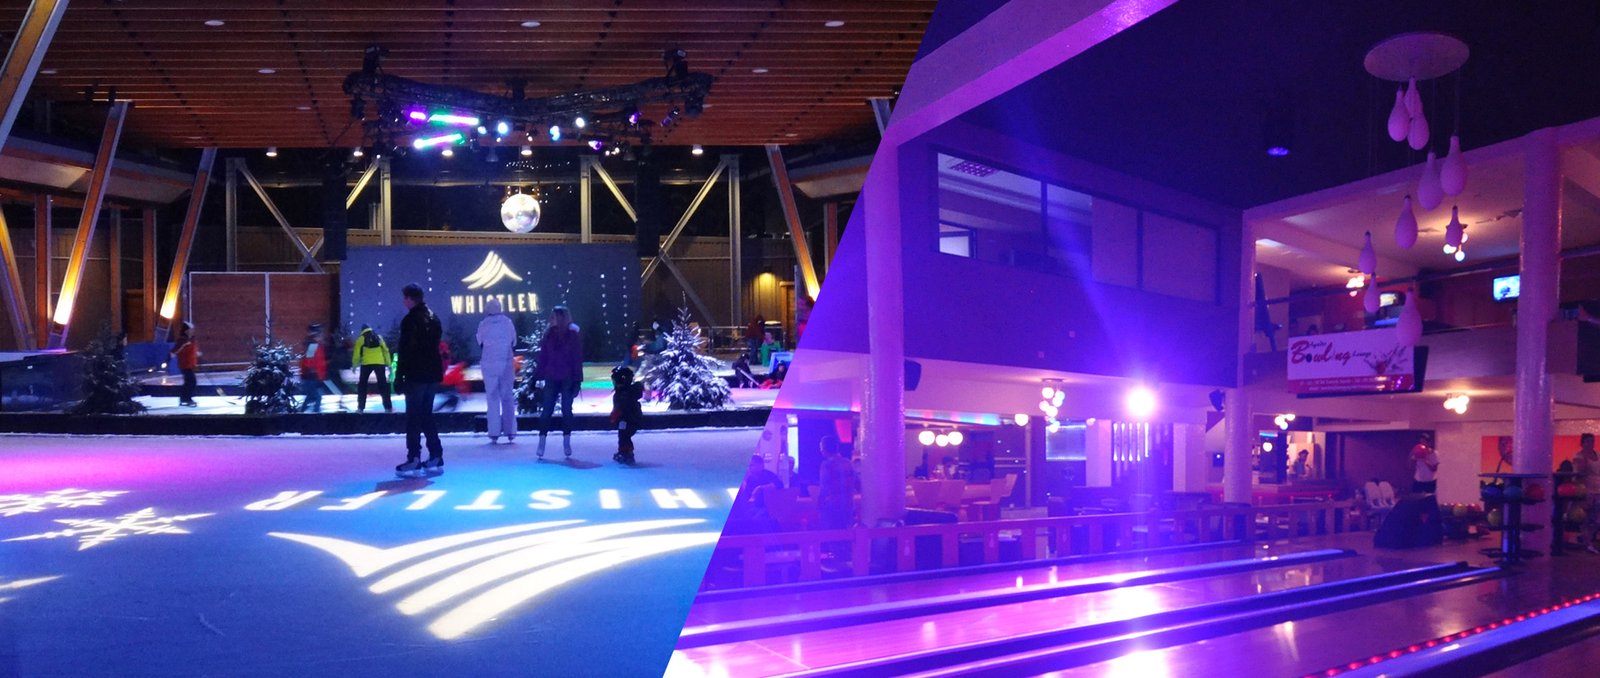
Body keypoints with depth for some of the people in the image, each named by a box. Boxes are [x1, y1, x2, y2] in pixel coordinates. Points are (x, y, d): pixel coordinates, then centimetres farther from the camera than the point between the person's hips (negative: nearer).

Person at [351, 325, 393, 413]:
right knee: (383, 385, 6)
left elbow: (356, 353, 5)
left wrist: (354, 365, 14)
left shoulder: (361, 339, 9)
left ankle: (360, 408, 4)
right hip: (380, 363, 2)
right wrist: (388, 364, 16)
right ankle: (388, 407, 1)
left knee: (362, 385, 10)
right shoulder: (378, 337, 17)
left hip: (366, 363, -2)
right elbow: (386, 351, 13)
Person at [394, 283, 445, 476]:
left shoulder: (410, 321, -12)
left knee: (413, 418, -3)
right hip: (433, 374, 8)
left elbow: (404, 352, -15)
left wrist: (399, 377, -12)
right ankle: (435, 458, 12)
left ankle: (414, 460, -5)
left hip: (416, 375, -8)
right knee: (426, 415, 14)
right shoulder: (433, 319, 12)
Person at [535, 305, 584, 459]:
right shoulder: (548, 335, 3)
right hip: (551, 379, 2)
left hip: (568, 379, -1)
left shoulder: (573, 336, -3)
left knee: (567, 410, 2)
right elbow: (542, 358, 5)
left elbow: (578, 360, -3)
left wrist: (577, 380, -6)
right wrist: (539, 377, 1)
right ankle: (541, 442, 2)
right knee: (546, 410, -1)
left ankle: (566, 442, 10)